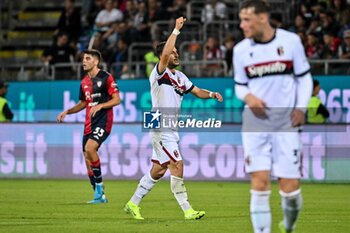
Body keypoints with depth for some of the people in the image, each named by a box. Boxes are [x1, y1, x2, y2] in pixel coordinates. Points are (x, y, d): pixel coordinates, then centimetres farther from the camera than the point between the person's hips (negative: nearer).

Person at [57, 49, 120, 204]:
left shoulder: (106, 78, -5)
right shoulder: (84, 82, 15)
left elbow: (117, 99, -8)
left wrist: (100, 106, -21)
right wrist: (67, 112, 14)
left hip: (103, 121, -7)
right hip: (89, 123, 7)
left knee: (89, 147, -29)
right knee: (88, 160, 3)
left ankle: (99, 186, -16)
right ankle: (99, 196, 12)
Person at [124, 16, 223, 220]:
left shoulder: (180, 76, 14)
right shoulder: (160, 73, -11)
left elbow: (197, 91, 18)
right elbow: (165, 53, -28)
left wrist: (211, 94, -3)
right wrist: (177, 30, -27)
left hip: (171, 129, 9)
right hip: (161, 129, -9)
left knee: (157, 171, 12)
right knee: (177, 166, -13)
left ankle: (133, 203, 23)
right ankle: (187, 211, -12)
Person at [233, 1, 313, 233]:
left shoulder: (291, 41, -4)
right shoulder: (241, 50, 2)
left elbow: (304, 77, 5)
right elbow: (240, 85, 12)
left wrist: (301, 107, -9)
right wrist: (247, 96, -11)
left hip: (286, 121, -1)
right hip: (256, 121, 1)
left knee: (290, 187, -2)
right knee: (259, 183, -9)